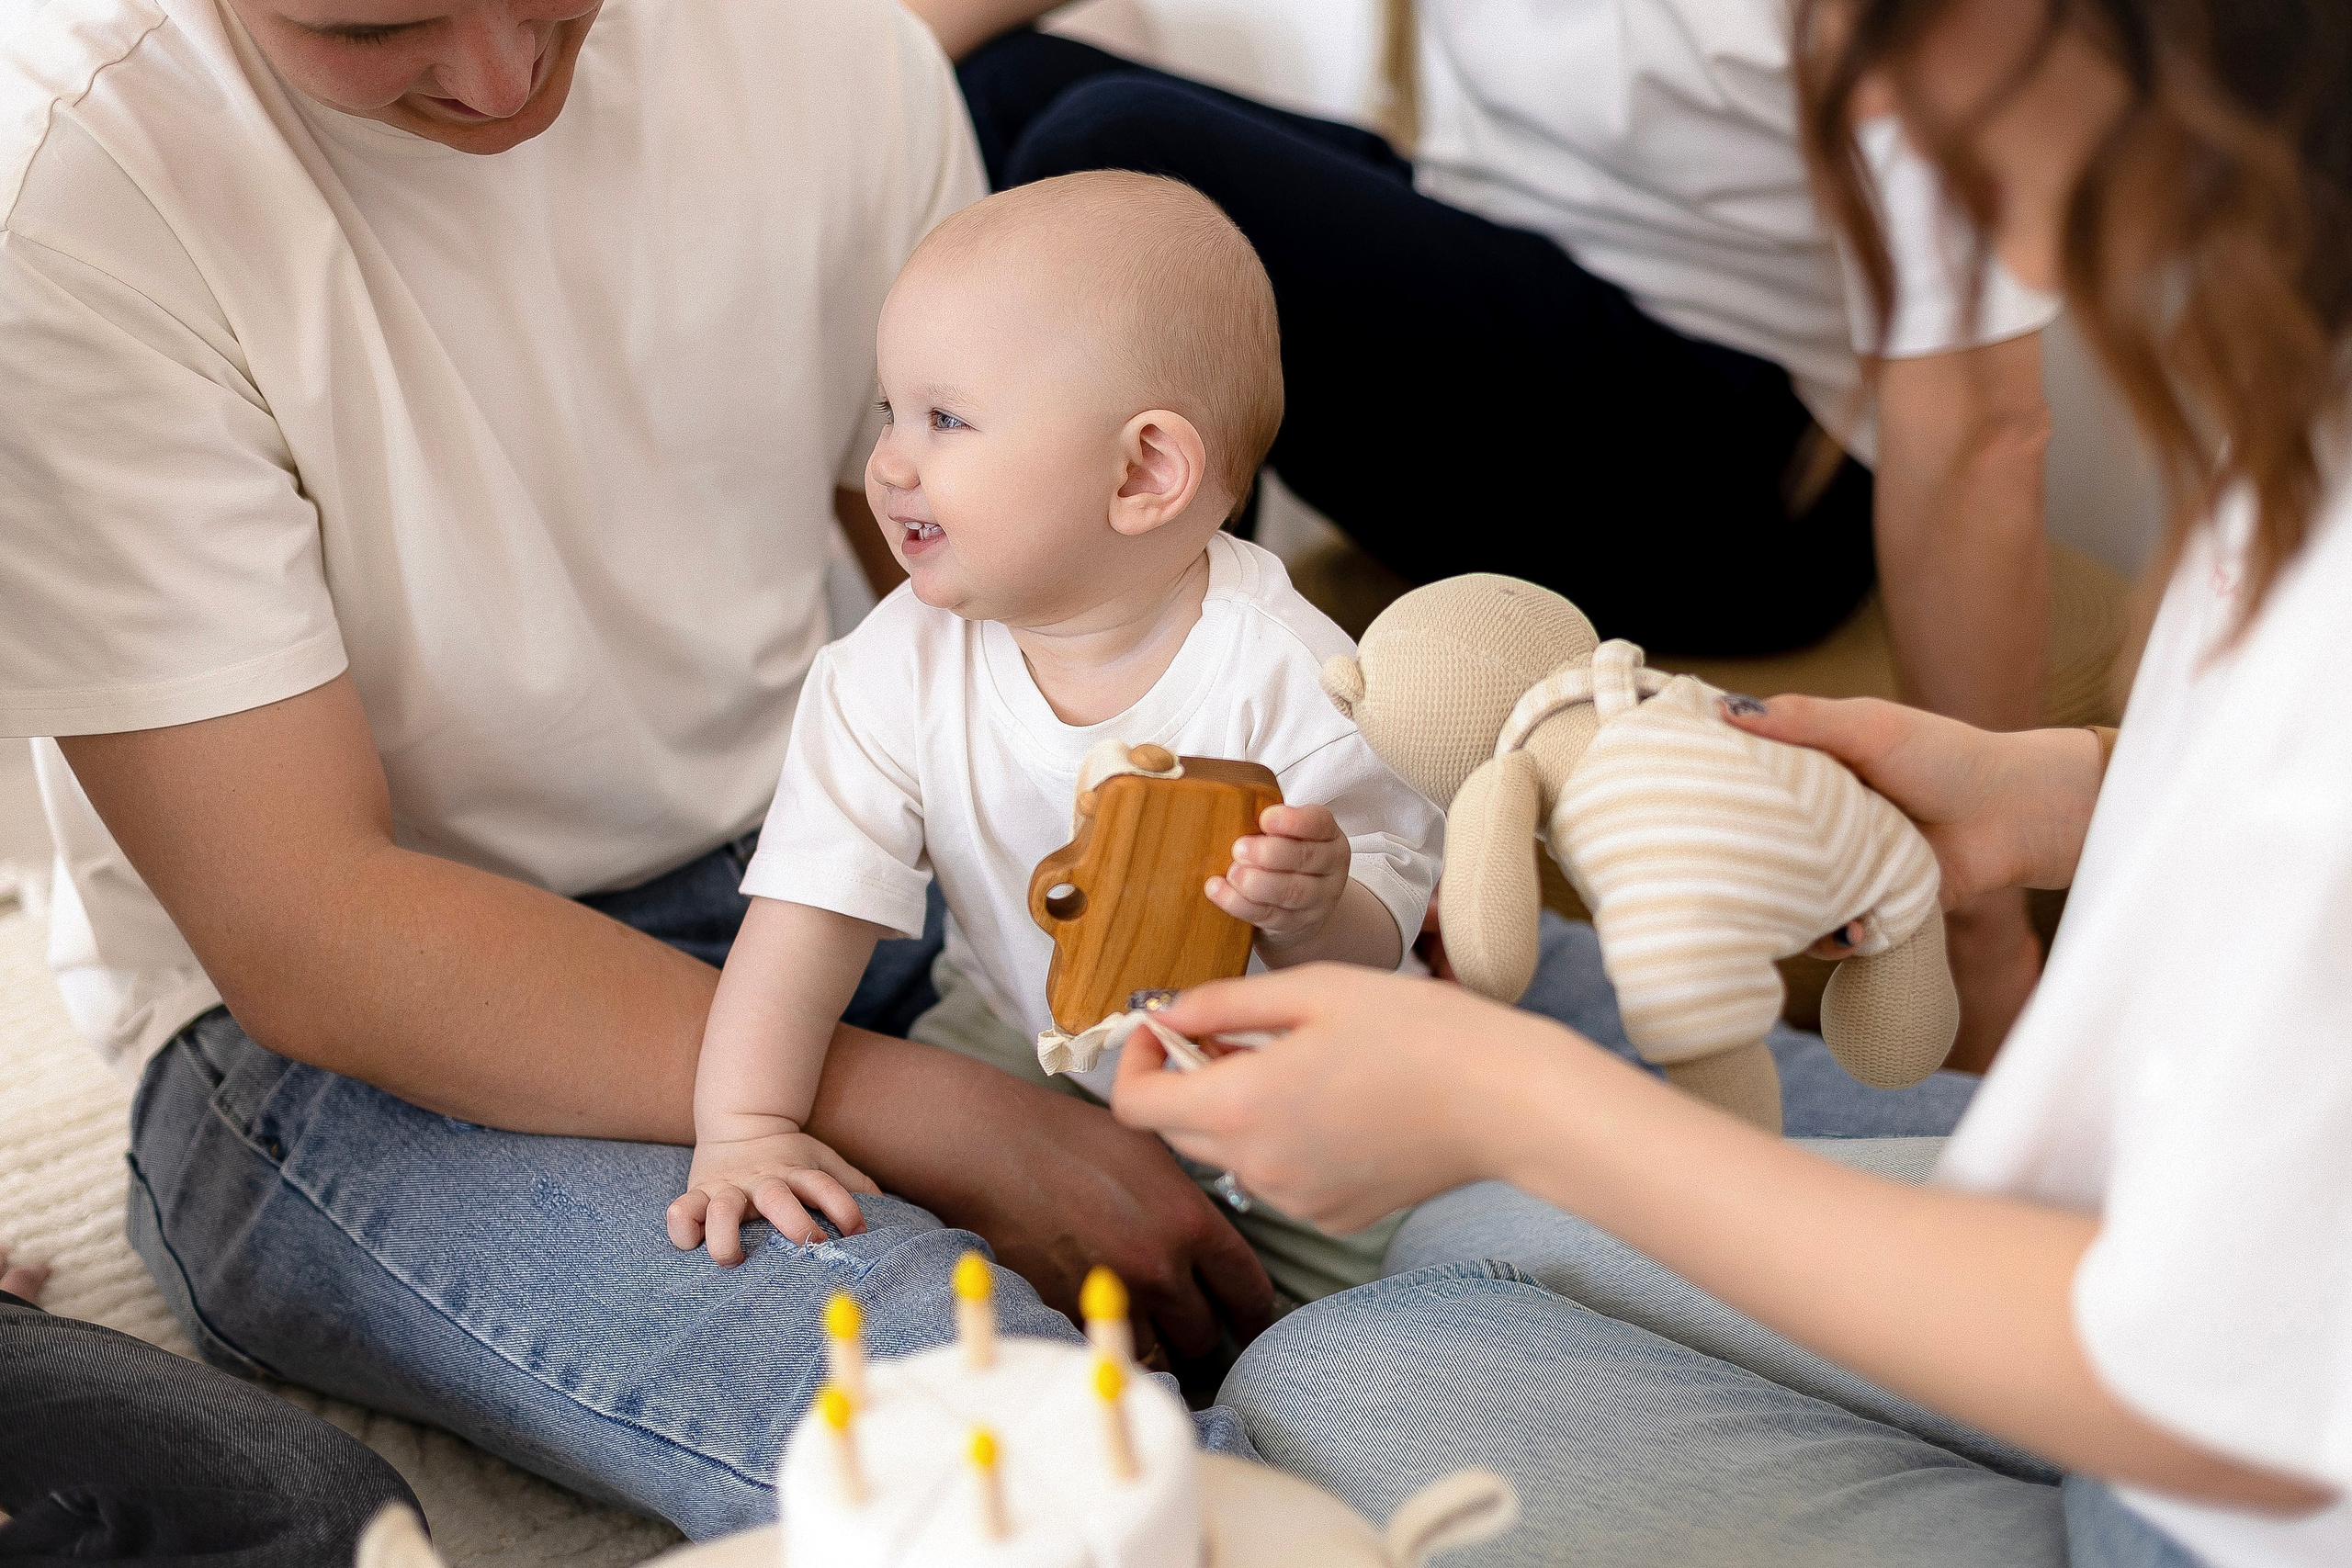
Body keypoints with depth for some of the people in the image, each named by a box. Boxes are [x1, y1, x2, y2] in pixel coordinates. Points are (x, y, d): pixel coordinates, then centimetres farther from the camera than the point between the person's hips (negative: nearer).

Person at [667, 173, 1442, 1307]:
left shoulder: (1282, 673, -24)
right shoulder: (901, 669, -15)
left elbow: (1372, 951, -18)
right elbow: (811, 904, -18)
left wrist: (1314, 913, -43)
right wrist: (744, 1128, -30)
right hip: (1020, 1062, 3)